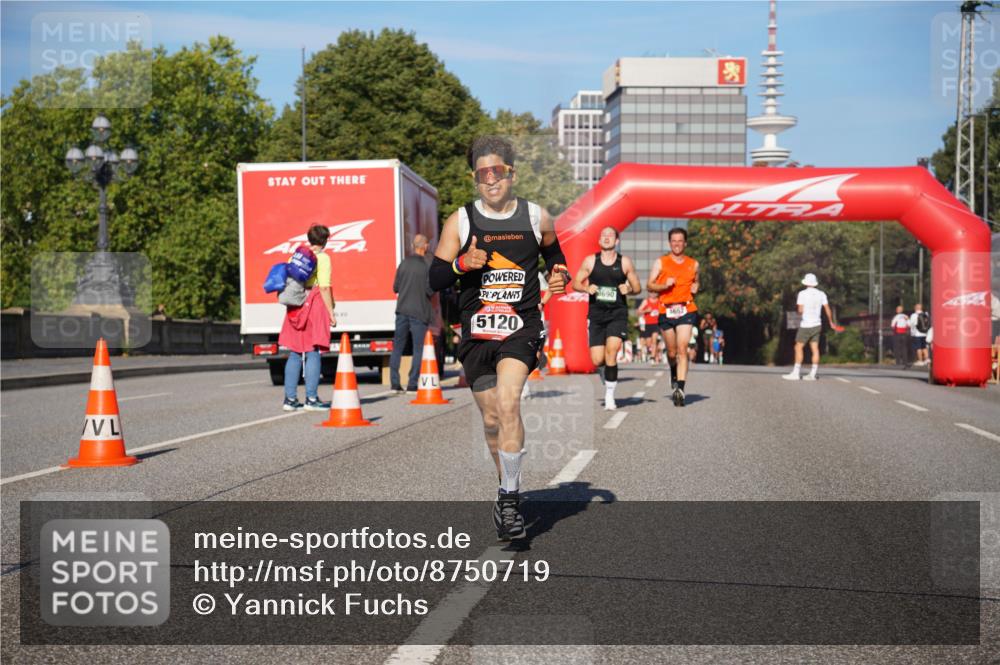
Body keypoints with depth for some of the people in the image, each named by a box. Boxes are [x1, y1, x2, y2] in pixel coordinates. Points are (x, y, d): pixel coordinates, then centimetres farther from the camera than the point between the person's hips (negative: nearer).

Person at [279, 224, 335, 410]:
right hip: (315, 305, -6)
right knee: (313, 352, -3)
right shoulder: (322, 258, -5)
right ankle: (311, 398, -5)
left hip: (296, 306, 6)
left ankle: (290, 398, 9)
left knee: (294, 353, 9)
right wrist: (331, 312, -9)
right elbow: (324, 288, -11)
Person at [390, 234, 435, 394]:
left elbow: (395, 287, 6)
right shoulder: (426, 266, -10)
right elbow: (430, 291, -13)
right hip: (419, 312, -4)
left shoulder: (404, 263, 2)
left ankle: (394, 383, 9)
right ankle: (412, 384, -1)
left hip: (402, 310, 4)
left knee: (397, 347, 11)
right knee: (419, 349, 3)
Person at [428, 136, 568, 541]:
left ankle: (509, 496, -18)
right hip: (476, 332, 2)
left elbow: (553, 253, 24)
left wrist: (559, 275, 2)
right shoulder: (460, 222, 1)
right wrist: (462, 264, -19)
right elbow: (435, 280, 0)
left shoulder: (536, 218, 4)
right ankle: (508, 490, 32)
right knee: (492, 419, 9)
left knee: (507, 401, -25)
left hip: (521, 329, -2)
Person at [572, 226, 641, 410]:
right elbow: (575, 283, 10)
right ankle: (610, 368, 33)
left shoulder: (624, 262, 5)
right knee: (597, 360, -4)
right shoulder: (590, 261, 6)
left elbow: (637, 287, 12)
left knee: (611, 350, -20)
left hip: (618, 313, -1)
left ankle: (609, 395, -9)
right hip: (596, 313, 1)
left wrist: (628, 289, -10)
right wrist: (586, 288, -11)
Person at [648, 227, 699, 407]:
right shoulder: (660, 262, 4)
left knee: (682, 349, -14)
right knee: (671, 352, 10)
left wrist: (695, 288, 6)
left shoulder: (693, 264, 11)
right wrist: (665, 285, -16)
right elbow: (649, 285, 2)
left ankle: (680, 389, -20)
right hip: (666, 311, 0)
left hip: (686, 311, 0)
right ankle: (674, 374, 43)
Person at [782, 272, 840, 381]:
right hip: (817, 324, 5)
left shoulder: (802, 294, -8)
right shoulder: (821, 294, 4)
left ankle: (795, 373, -4)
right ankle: (812, 374, 3)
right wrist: (831, 322, 19)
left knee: (799, 348, 0)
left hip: (805, 325, -5)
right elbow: (827, 310, 6)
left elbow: (800, 310, -13)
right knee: (815, 349, 5)